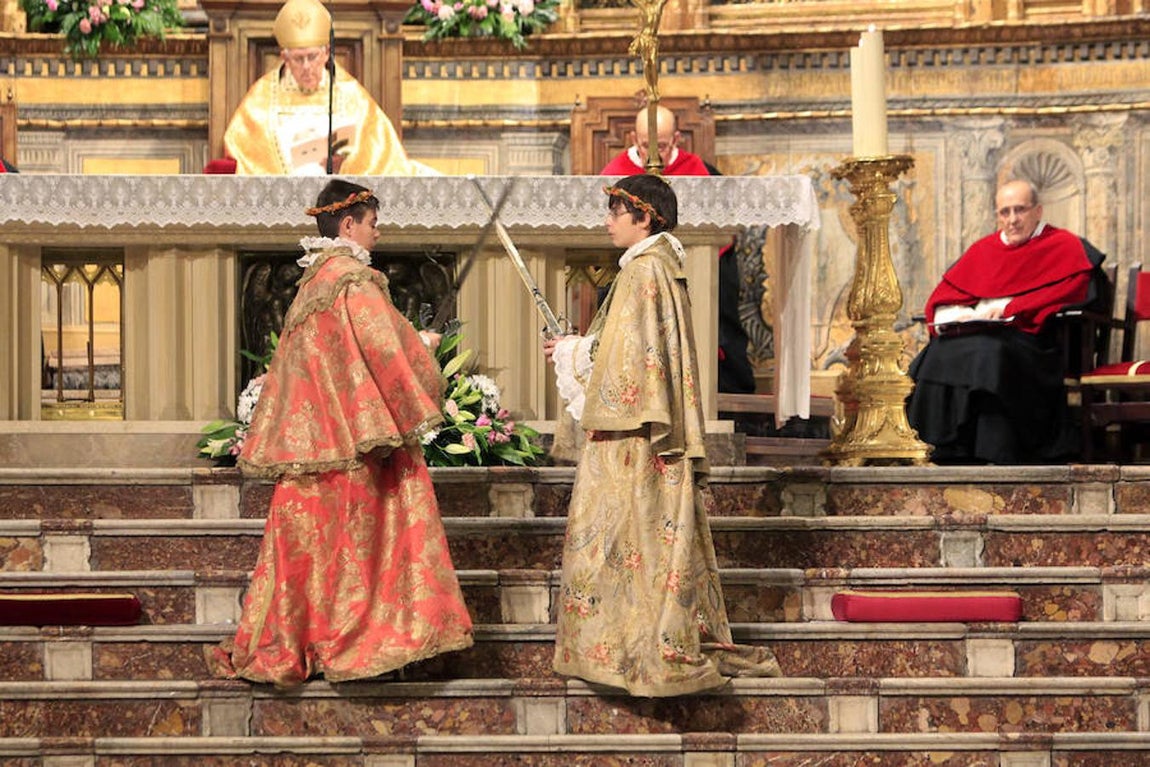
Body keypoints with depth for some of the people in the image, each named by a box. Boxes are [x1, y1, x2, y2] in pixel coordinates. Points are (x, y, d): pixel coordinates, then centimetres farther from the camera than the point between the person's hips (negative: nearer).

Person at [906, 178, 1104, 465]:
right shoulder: (982, 249, 26)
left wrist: (1008, 308, -13)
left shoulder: (1064, 246, 12)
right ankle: (950, 456, -30)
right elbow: (942, 296, 18)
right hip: (970, 330, 5)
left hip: (1030, 337, -5)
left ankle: (994, 456, -38)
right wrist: (957, 313, -6)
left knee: (987, 353, -38)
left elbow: (1064, 294, -6)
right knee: (940, 354, -29)